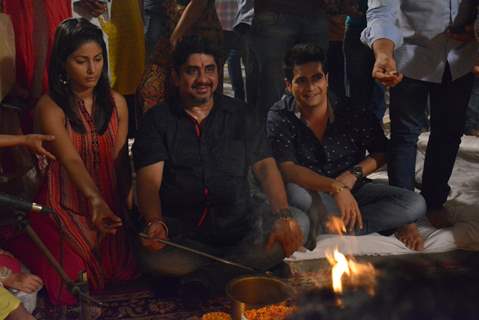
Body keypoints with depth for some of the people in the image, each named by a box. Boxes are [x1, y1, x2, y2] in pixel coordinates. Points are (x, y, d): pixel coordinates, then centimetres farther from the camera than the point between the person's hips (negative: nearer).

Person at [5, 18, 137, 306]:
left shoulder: (116, 102, -1)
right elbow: (71, 160, -28)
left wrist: (126, 203, -11)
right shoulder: (50, 107, -15)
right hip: (66, 207, -4)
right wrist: (95, 199, -45)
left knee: (126, 272, -6)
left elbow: (120, 157, -1)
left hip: (110, 203, 4)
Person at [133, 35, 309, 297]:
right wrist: (155, 224, -26)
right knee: (151, 256, -33)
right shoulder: (157, 121, 6)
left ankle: (207, 277, -19)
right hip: (180, 232, -2)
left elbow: (265, 168, 3)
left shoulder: (240, 115, 12)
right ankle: (239, 263, -11)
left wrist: (283, 215, -16)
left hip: (239, 224, 2)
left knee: (298, 224, -22)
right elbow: (149, 182, -5)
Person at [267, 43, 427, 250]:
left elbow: (381, 153, 4)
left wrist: (354, 174, -16)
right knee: (294, 192, -38)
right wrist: (335, 187, -36)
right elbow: (286, 169, -24)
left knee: (415, 205, -17)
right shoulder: (280, 117, -12)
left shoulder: (353, 113, -8)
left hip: (351, 190, 2)